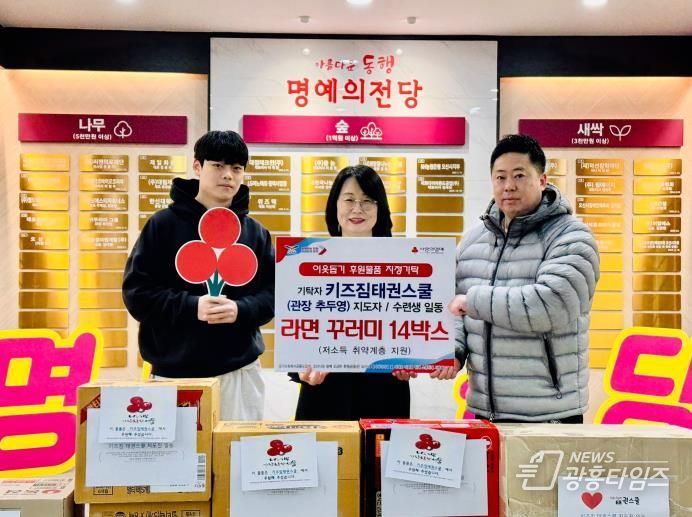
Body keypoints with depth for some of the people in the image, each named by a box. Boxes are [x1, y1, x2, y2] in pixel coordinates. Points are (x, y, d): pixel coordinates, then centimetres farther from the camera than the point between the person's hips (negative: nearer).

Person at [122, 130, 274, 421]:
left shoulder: (255, 232, 5)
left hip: (239, 371, 2)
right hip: (175, 370, -1)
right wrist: (190, 307, -18)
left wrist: (241, 310, -16)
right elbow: (136, 291, -4)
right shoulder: (163, 224, -1)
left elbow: (272, 293, 4)